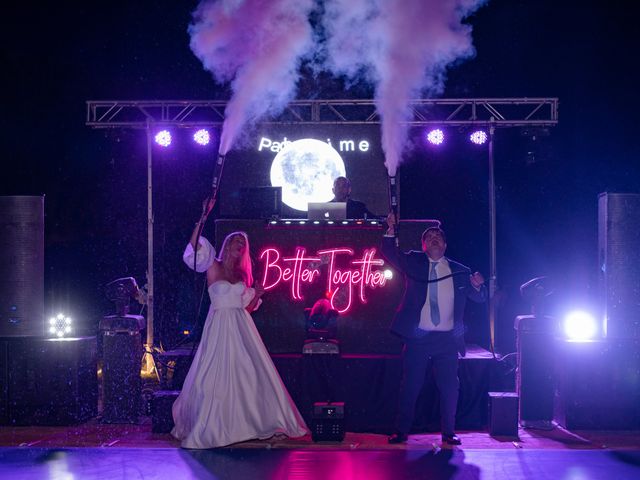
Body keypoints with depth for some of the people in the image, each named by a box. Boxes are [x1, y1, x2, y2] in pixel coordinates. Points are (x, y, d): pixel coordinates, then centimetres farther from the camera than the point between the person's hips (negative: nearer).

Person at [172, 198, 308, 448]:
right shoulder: (213, 266, 0)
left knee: (251, 375, 5)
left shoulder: (242, 274, 15)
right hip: (220, 327, -5)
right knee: (216, 376, -3)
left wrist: (257, 294, -2)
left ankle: (252, 422, 17)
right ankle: (211, 426, 8)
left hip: (242, 329, 5)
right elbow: (194, 248, -17)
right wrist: (203, 218, -23)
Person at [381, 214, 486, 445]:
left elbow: (479, 298, 9)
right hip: (417, 338, -1)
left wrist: (478, 286, -13)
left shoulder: (459, 271, 8)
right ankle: (401, 431, 13)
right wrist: (391, 230, -20)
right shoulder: (413, 262, 6)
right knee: (410, 387, 3)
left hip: (447, 340, 1)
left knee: (449, 388, 3)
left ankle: (448, 432, 16)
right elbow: (389, 254, -5)